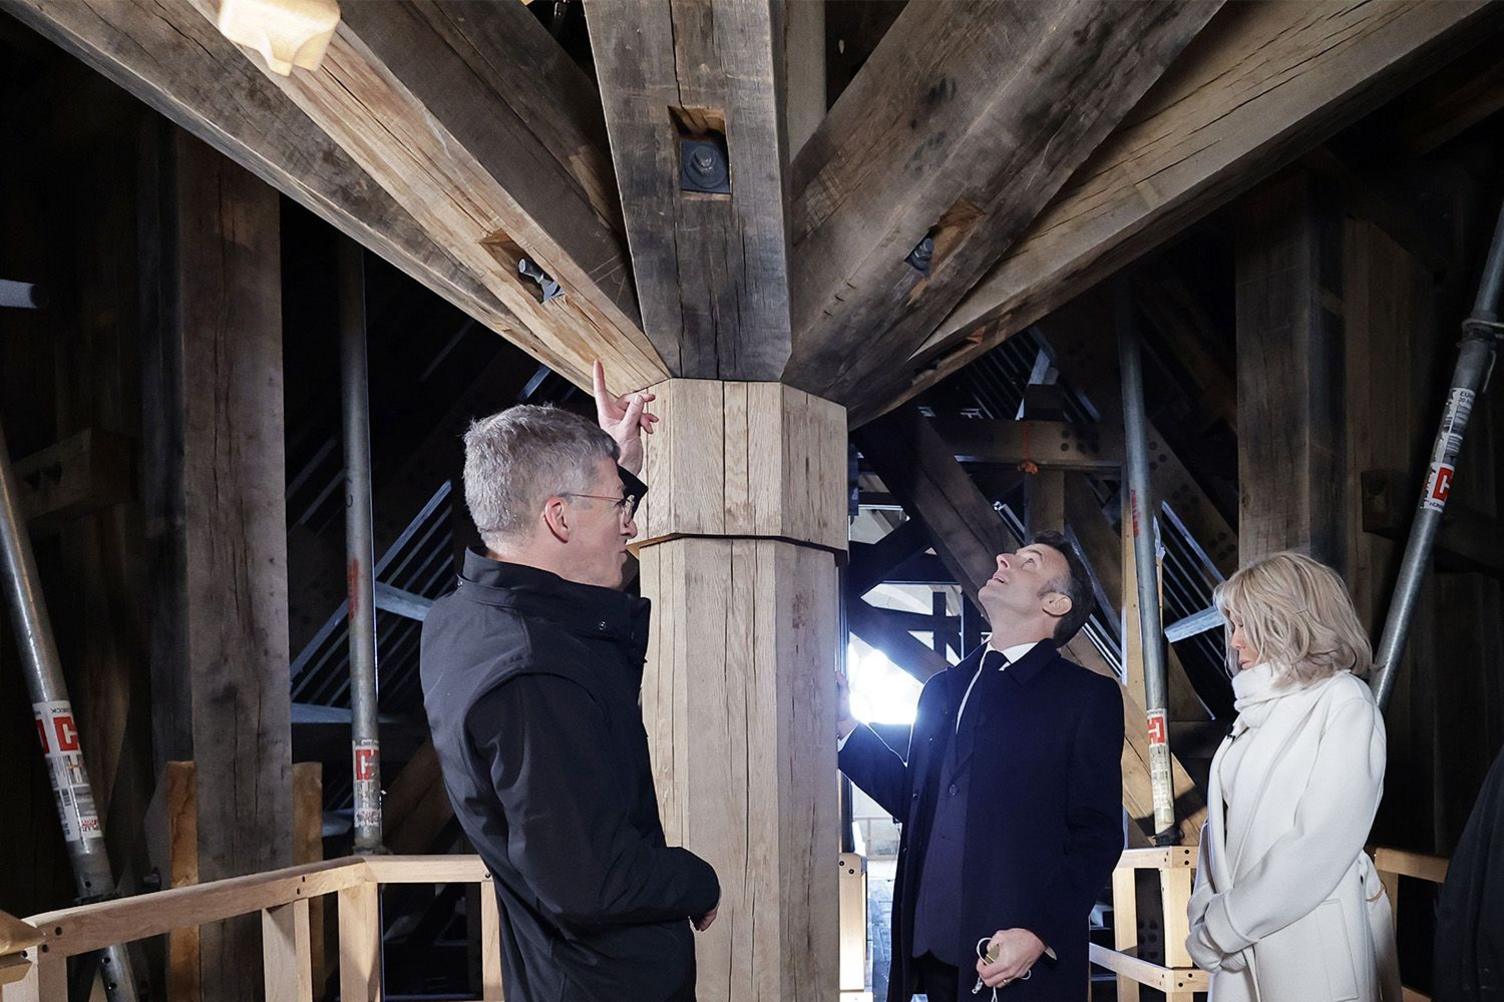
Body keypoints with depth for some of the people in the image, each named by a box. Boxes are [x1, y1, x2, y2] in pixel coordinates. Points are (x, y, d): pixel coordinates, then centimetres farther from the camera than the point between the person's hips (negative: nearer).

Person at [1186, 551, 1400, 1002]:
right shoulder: (1259, 707, 12)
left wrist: (1223, 926, -14)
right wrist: (1204, 912, -3)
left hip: (1311, 945, -6)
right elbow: (1221, 822, 11)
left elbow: (1321, 847, -17)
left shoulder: (1344, 703, -9)